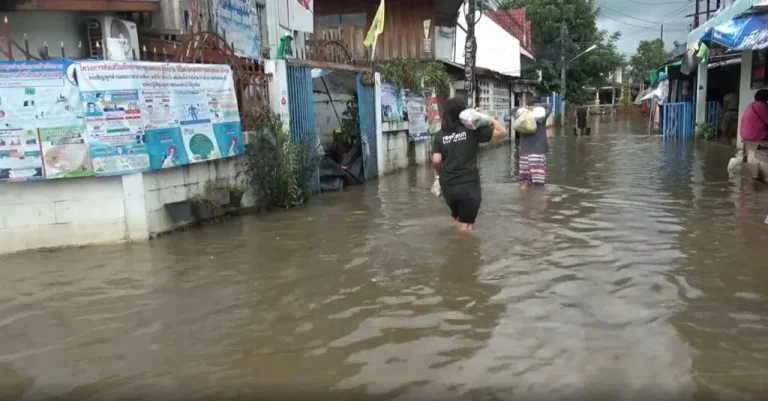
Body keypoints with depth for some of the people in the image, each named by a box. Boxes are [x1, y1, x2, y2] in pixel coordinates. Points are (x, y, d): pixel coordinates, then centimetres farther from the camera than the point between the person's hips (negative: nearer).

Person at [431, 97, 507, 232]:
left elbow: (436, 161, -6)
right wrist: (491, 119, 14)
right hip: (469, 185, -4)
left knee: (457, 220, 27)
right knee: (466, 227, 3)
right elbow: (502, 132, -2)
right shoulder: (472, 130, -3)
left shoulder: (440, 135, 3)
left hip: (448, 186, 4)